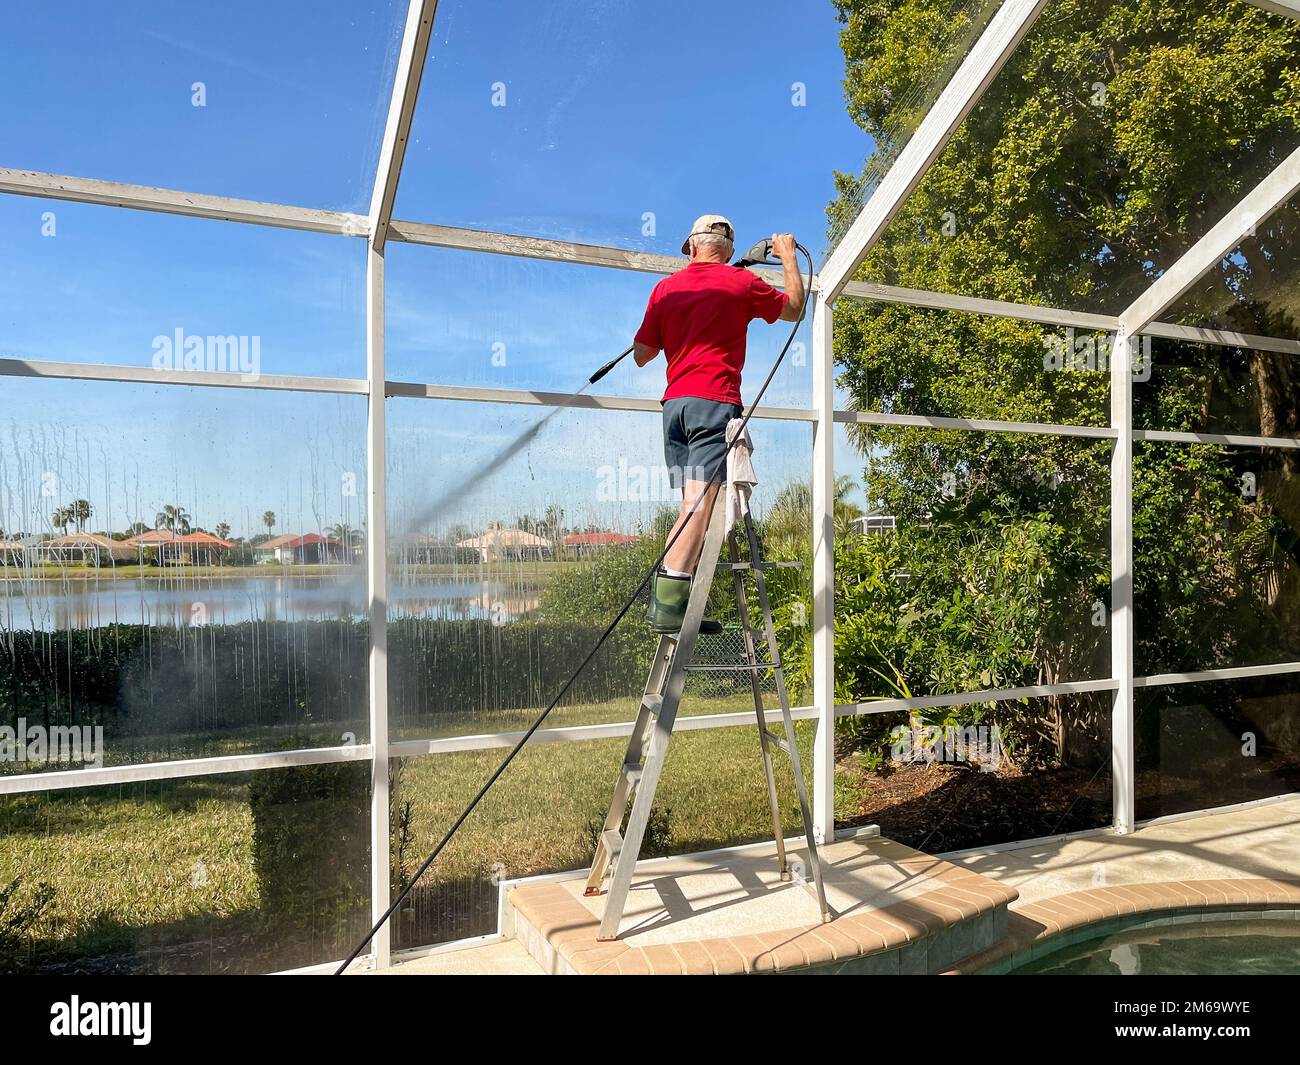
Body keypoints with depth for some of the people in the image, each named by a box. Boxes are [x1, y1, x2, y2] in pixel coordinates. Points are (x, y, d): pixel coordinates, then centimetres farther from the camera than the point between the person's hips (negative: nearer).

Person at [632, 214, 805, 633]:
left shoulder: (665, 287, 15)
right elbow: (794, 309, 22)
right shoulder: (741, 282, 6)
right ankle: (667, 601, -24)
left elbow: (641, 355, 17)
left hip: (674, 402, 5)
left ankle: (677, 602, 2)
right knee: (700, 501, -14)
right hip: (715, 399, -5)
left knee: (694, 505, 9)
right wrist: (788, 258, 35)